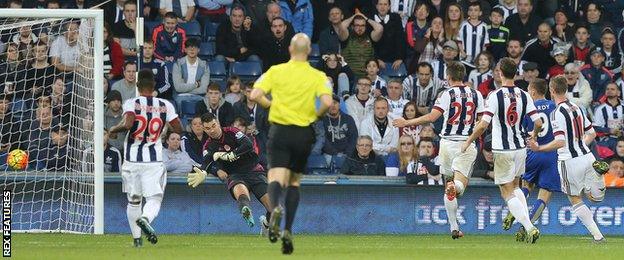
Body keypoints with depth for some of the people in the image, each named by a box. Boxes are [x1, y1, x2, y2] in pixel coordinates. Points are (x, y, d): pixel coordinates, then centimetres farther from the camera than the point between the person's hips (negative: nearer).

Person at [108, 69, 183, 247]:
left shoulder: (131, 104, -8)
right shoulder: (165, 106, -1)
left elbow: (127, 124, -24)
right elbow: (179, 129, -3)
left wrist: (113, 130, -4)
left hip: (132, 159, 0)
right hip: (154, 160, 0)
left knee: (133, 200, 15)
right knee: (154, 198, 0)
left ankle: (137, 238, 17)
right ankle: (145, 218, -33)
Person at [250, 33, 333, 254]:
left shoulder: (276, 71, 1)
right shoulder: (318, 77, 0)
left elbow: (255, 95, -8)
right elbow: (327, 102, -15)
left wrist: (271, 104, 11)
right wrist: (316, 115, 6)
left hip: (279, 130, -1)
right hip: (304, 134, 1)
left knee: (276, 176, -8)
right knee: (294, 181, 16)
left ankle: (275, 207, -43)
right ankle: (288, 230, 8)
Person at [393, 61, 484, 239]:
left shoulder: (447, 94, -3)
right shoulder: (476, 95, 6)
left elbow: (432, 117, -13)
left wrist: (407, 123, -4)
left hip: (448, 143, -1)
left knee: (448, 184, 11)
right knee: (460, 184, -5)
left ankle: (454, 228, 10)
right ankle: (455, 187, -45)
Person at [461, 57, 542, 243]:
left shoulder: (495, 95, -14)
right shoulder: (523, 95, 0)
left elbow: (483, 124, -18)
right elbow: (538, 123, 0)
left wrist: (468, 142, -4)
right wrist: (534, 136, 23)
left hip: (503, 151, -5)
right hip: (520, 148, 5)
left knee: (508, 193, 0)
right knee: (515, 186, 26)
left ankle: (529, 228, -15)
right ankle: (526, 222, 13)